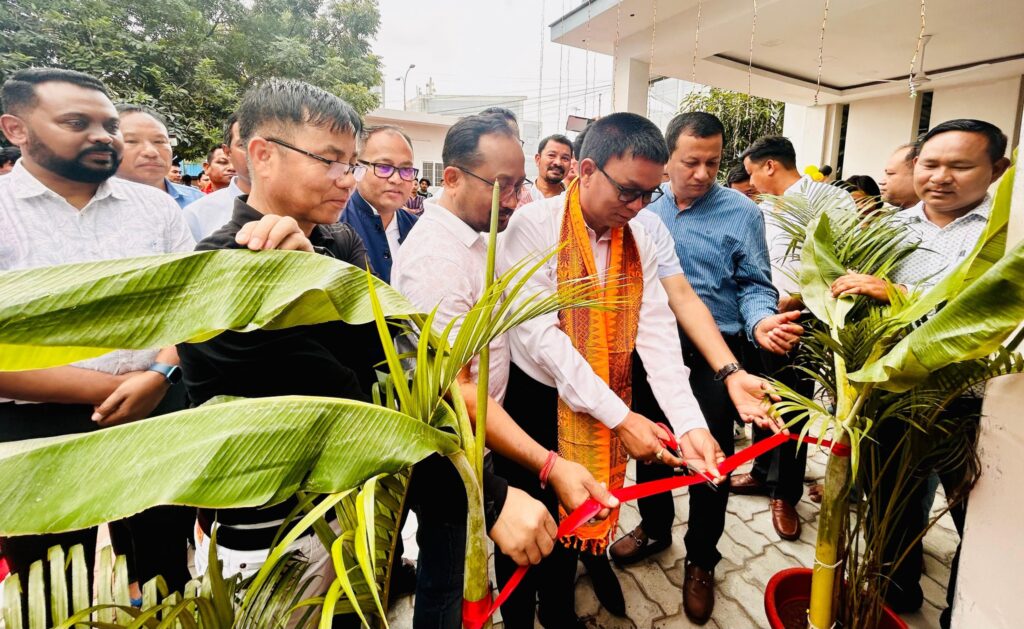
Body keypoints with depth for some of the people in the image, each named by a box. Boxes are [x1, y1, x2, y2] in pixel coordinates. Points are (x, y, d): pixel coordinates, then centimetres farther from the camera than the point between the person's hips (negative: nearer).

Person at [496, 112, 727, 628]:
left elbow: (657, 333, -8)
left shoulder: (639, 243, 0)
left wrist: (690, 424, -21)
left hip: (601, 408, 4)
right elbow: (539, 332, -24)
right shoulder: (534, 225, -17)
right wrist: (620, 417, -24)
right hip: (532, 398, -4)